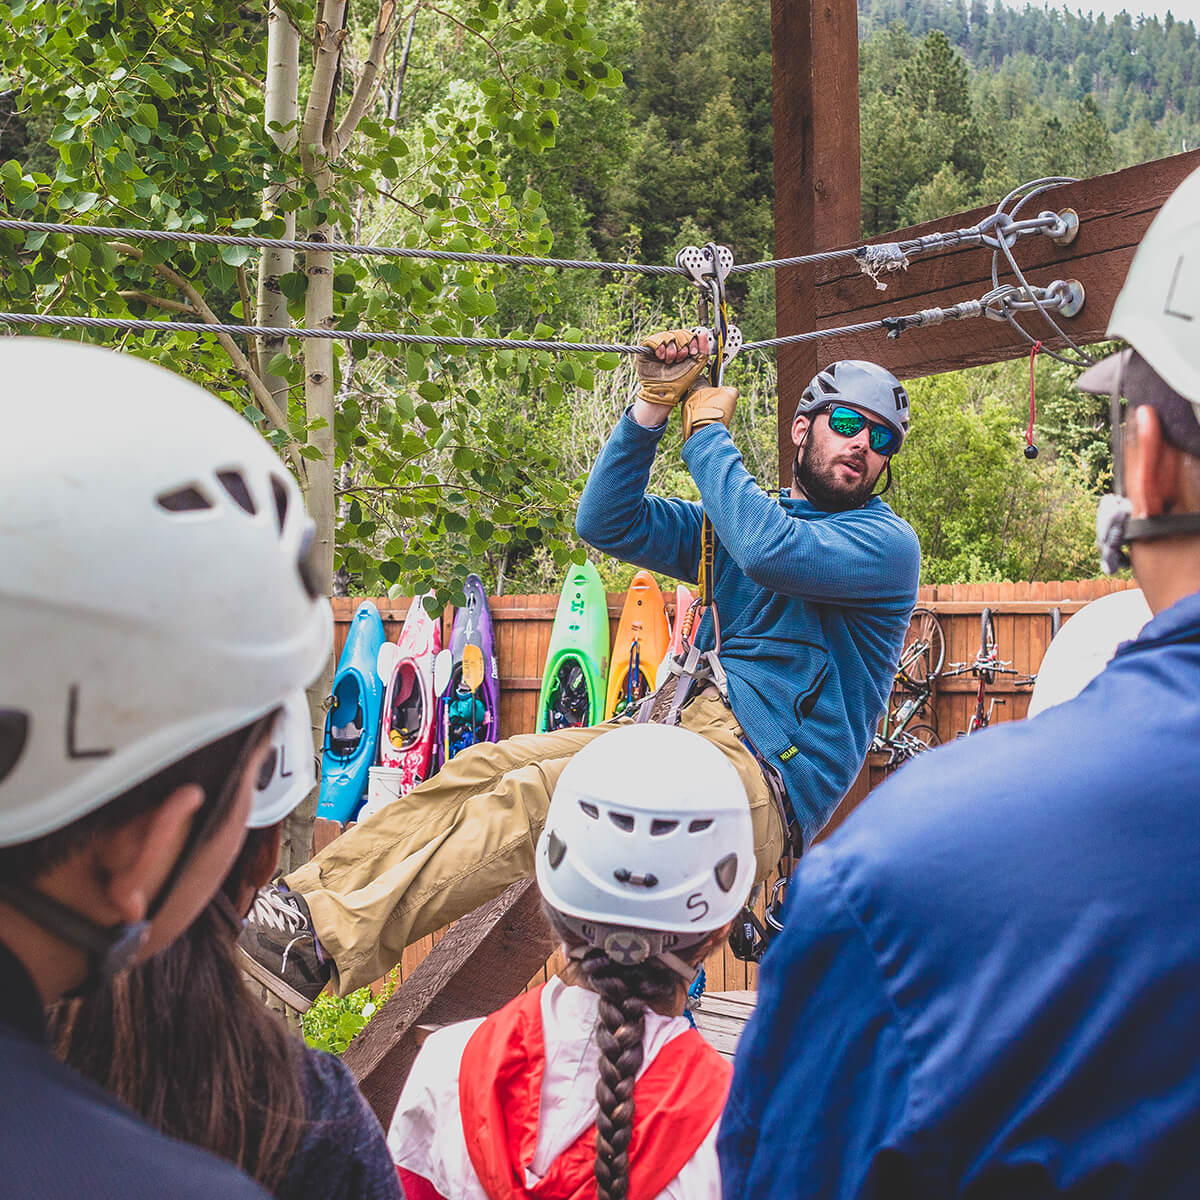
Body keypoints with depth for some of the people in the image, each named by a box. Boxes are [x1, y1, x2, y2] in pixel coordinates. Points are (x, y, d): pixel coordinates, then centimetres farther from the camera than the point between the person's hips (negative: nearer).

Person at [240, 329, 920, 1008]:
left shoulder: (888, 543, 1)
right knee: (482, 768, -15)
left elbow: (772, 551, -19)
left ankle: (328, 941, -34)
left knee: (537, 797, -27)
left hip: (765, 781, -7)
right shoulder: (742, 519, 22)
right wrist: (654, 404, 1)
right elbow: (606, 521, 12)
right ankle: (301, 897, -19)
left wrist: (709, 431, -6)